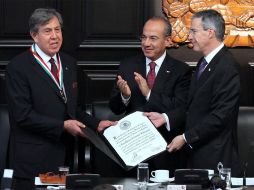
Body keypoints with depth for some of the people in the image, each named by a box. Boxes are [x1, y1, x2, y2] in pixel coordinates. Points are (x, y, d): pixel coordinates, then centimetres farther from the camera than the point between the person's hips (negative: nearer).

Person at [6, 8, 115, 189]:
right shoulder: (18, 67, -9)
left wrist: (96, 124, 5)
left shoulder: (69, 63, 13)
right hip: (34, 159, -6)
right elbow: (23, 115, -15)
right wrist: (63, 126, -16)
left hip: (65, 157, 6)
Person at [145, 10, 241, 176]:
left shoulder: (227, 67, -15)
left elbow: (221, 115, -19)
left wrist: (186, 138, -15)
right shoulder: (204, 62, 15)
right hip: (197, 153, 9)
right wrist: (165, 118, 6)